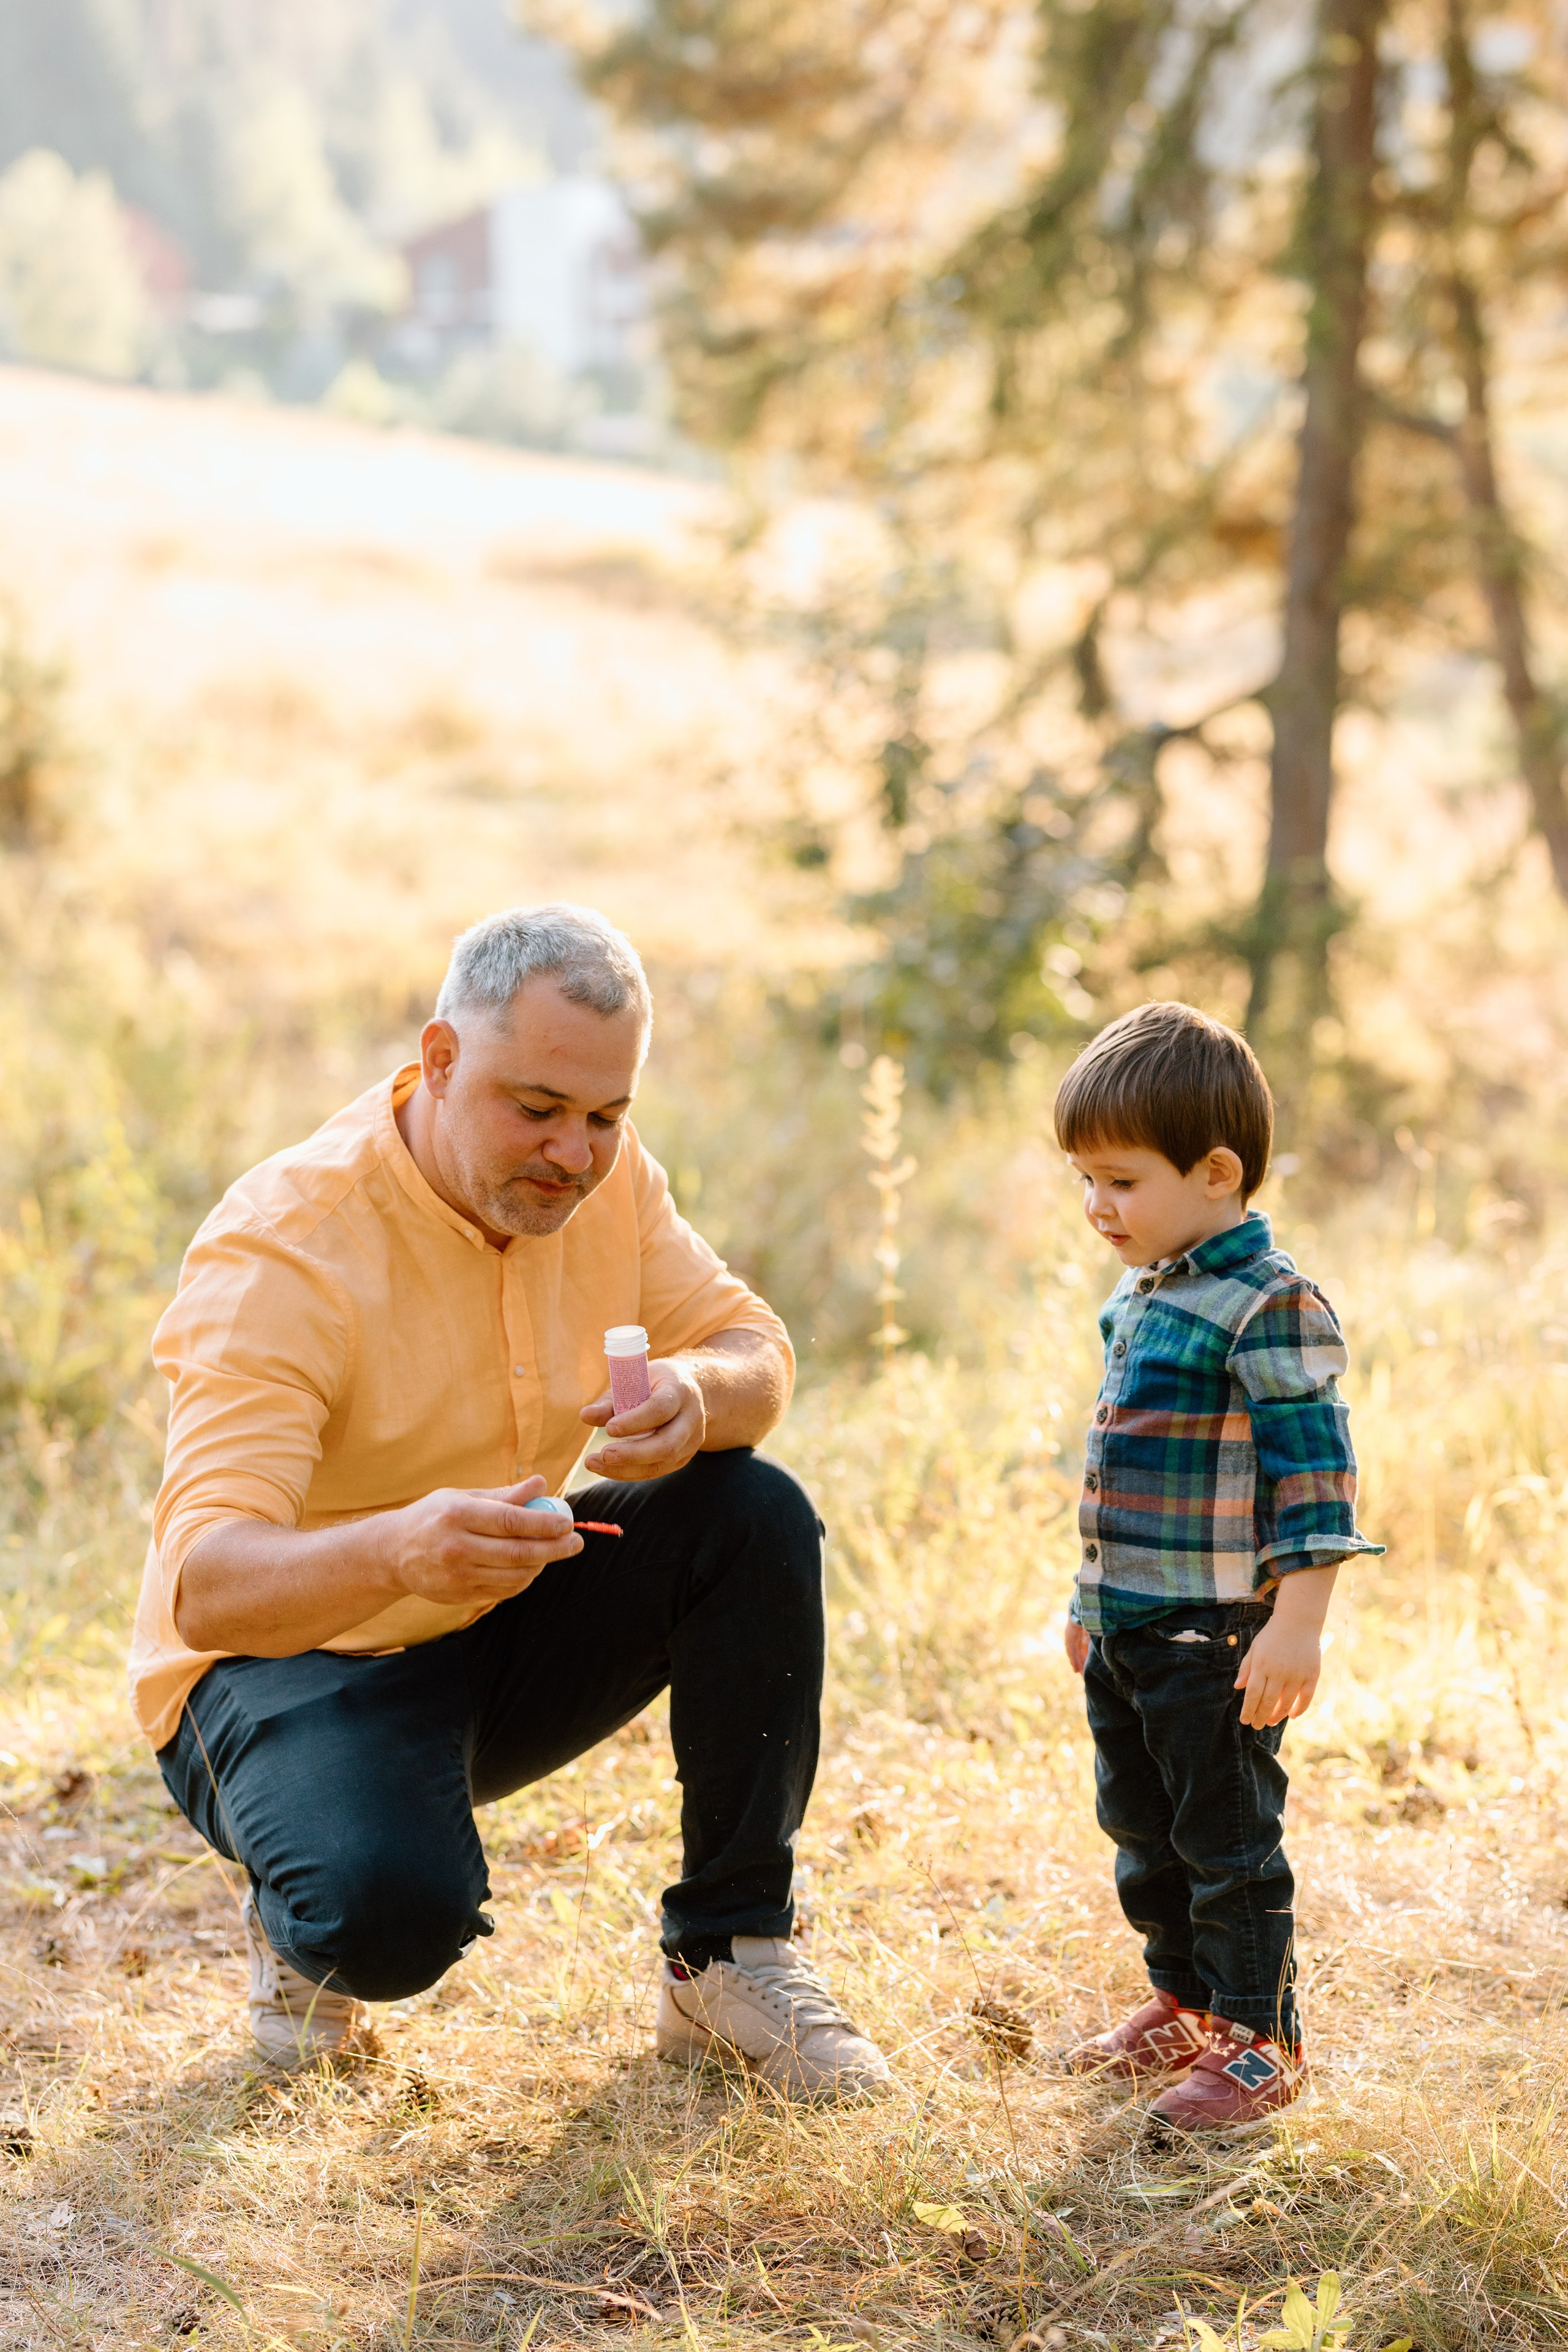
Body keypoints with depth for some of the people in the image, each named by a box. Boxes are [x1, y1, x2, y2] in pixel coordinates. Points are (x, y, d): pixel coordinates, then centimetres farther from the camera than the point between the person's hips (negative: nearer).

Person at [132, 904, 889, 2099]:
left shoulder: (600, 1179, -8)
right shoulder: (282, 1248, -28)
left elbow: (755, 1350, -3)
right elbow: (202, 1586, -37)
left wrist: (698, 1395, -30)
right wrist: (398, 1550, -59)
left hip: (503, 1639, 6)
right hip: (292, 1658, -6)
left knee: (758, 1519, -16)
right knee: (391, 1914, -35)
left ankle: (729, 1958, -4)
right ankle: (311, 1917, 6)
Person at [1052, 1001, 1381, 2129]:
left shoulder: (1272, 1306, -17)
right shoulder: (1139, 1295, 11)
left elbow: (1315, 1470, -19)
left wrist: (1298, 1621, -23)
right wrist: (1093, 1600, 23)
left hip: (1219, 1636, -9)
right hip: (1128, 1629, 9)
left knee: (1229, 1841, 1)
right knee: (1142, 1829, 18)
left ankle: (1258, 2037, 14)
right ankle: (1185, 2003, 33)